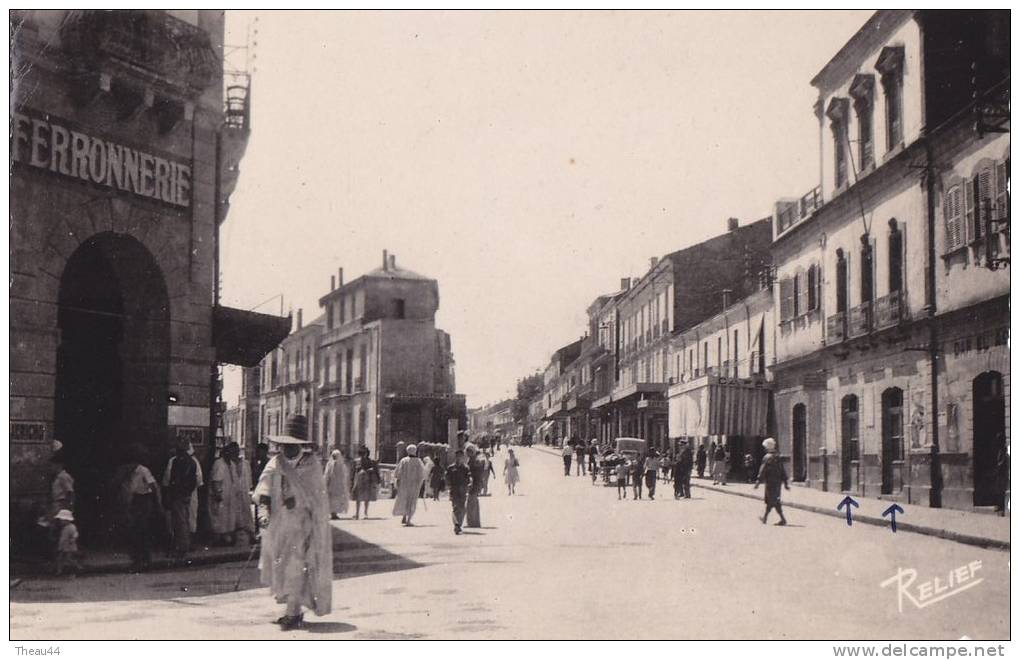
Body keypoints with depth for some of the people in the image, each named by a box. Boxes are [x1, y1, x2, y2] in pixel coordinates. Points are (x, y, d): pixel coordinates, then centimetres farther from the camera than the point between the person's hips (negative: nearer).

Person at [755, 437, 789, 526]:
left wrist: (758, 482, -12)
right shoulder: (778, 457, 12)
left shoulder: (767, 457, -12)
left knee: (774, 502, -5)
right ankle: (765, 518, 19)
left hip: (770, 482, -8)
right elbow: (783, 471, 14)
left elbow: (762, 471, -15)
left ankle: (783, 519, -10)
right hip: (778, 482, 8)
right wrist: (785, 483, 17)